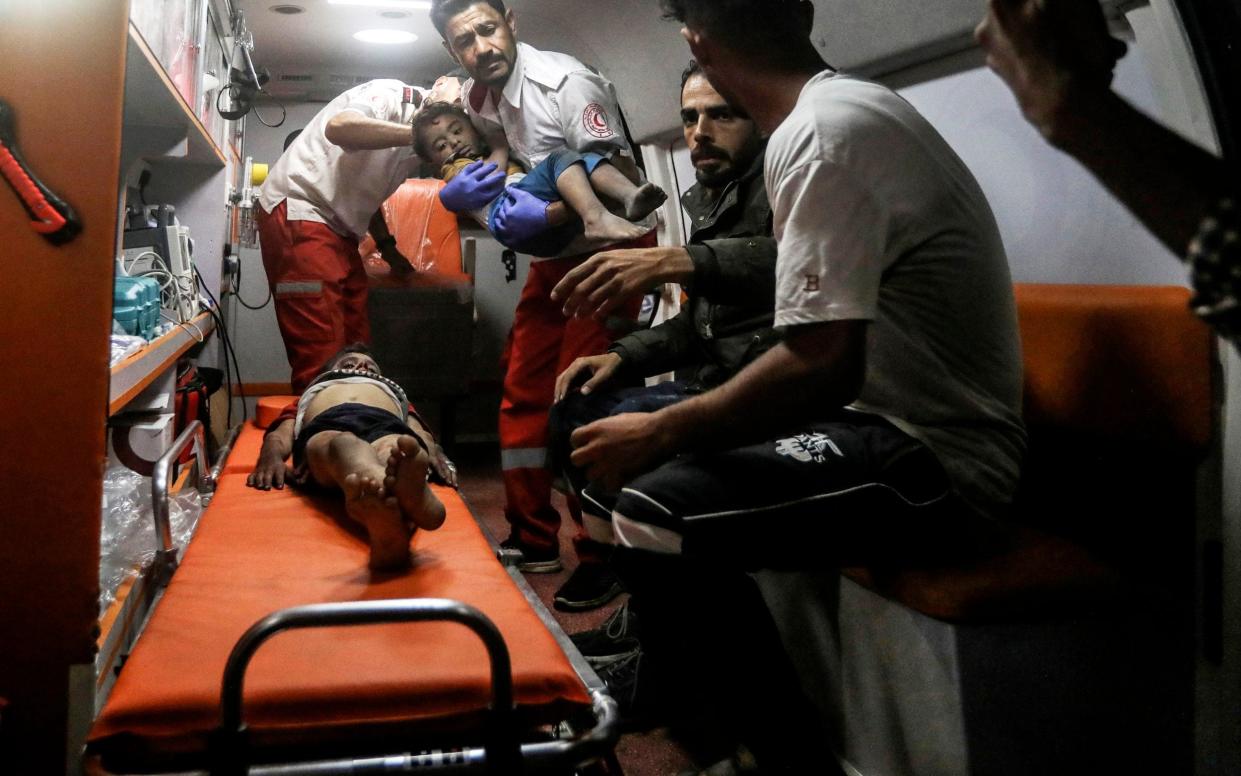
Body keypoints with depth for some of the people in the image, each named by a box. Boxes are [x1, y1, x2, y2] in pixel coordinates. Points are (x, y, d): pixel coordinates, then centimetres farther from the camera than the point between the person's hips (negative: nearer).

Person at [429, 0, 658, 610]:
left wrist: (548, 214, -40)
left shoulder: (568, 83, -20)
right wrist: (453, 194, -16)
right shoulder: (478, 98, 3)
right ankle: (532, 540, 18)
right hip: (553, 254, 8)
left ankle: (602, 556, -3)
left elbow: (621, 183, -25)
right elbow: (462, 159, 9)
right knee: (522, 392, 7)